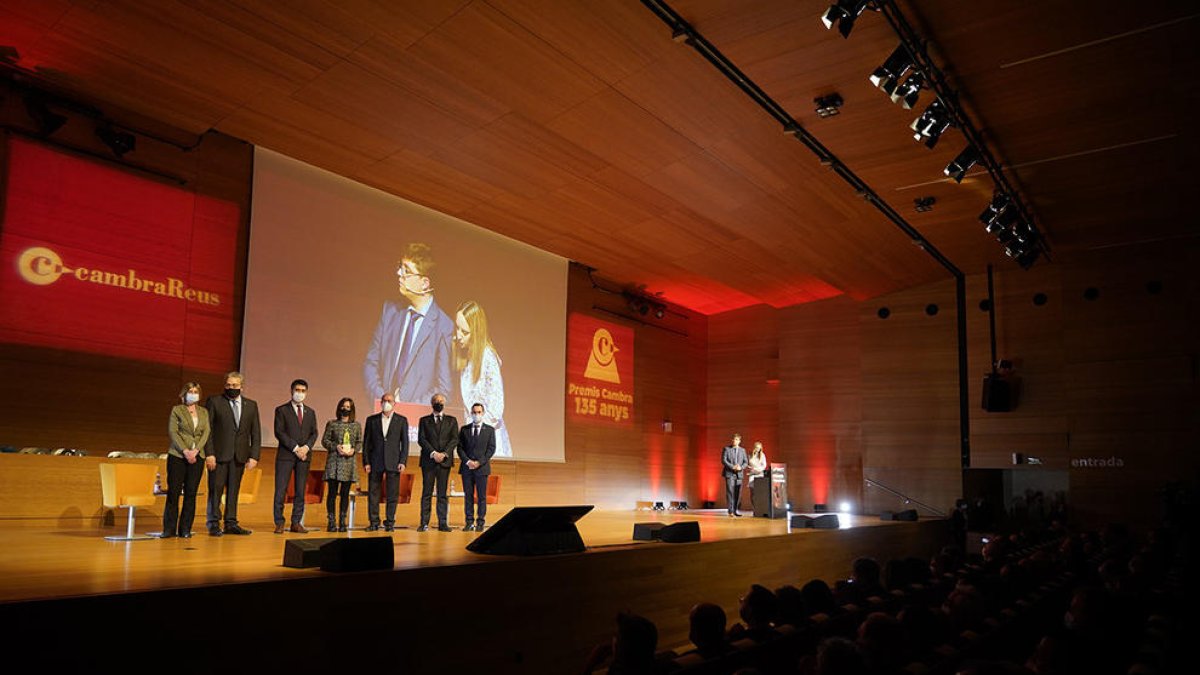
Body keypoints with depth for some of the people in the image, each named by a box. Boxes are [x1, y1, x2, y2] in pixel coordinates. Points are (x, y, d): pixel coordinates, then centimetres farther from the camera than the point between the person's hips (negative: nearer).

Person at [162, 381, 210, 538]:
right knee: (173, 492, -4)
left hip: (197, 457, 3)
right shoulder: (177, 410, 5)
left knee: (191, 493, 1)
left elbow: (206, 433, 6)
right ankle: (169, 529, 3)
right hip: (177, 456, -2)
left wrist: (196, 450, -10)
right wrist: (185, 451, -13)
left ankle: (185, 529, 6)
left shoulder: (204, 412, 14)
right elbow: (172, 432, -3)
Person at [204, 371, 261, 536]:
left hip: (240, 455, 3)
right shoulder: (214, 402, 1)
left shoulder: (251, 405, 10)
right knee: (216, 489, 1)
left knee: (234, 490, 7)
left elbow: (256, 433, 9)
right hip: (219, 454, -3)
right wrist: (209, 454, -12)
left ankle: (231, 524, 14)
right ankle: (213, 524, 9)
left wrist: (254, 456, 0)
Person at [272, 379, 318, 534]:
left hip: (304, 456, 4)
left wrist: (306, 447, -8)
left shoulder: (310, 412, 16)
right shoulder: (281, 410, 3)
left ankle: (296, 523, 9)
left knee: (300, 491, 4)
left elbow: (314, 433, 11)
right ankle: (279, 523, 1)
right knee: (281, 490, -5)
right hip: (285, 455, -4)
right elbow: (279, 432, -6)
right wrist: (295, 448, -13)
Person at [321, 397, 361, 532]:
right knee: (332, 492, -3)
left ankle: (342, 521, 9)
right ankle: (331, 522, 3)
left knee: (345, 493, 4)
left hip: (350, 462, 2)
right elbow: (324, 440, 3)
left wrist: (354, 449, -9)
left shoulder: (357, 425, 9)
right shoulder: (332, 424, 4)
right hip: (334, 462, -2)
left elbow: (360, 442, 11)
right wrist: (336, 447, -13)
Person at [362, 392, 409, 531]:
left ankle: (390, 522, 8)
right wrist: (366, 462, -1)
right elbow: (366, 442, 7)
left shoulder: (402, 420, 7)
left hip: (393, 462, -1)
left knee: (393, 494, 0)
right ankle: (374, 522, 10)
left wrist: (403, 462, -5)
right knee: (373, 493, 2)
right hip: (375, 462, 1)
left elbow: (405, 442, 4)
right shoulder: (372, 420, 9)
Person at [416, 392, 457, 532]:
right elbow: (421, 439, 0)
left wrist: (444, 454, -11)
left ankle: (443, 523, 3)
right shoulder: (424, 420, 11)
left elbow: (455, 439, 3)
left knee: (443, 494, 2)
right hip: (428, 461, 0)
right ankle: (424, 523, 2)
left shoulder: (452, 420, 13)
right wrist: (433, 453, -13)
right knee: (426, 493, 0)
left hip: (445, 461, 1)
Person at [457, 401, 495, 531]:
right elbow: (460, 447, 6)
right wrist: (467, 461, -9)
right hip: (467, 467, 2)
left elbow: (491, 448, 0)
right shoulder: (464, 429, 11)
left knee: (482, 496, 0)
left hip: (482, 467, -2)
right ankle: (469, 523, 6)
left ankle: (481, 523, 4)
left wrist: (479, 462, -10)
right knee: (468, 495, 2)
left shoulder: (489, 430, 6)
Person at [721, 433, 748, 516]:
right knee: (730, 492, -9)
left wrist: (740, 467, -10)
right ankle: (731, 511, -9)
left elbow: (745, 462, 10)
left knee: (738, 493, 3)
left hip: (739, 474, 4)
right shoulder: (726, 449, 1)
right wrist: (732, 467, -16)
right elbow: (723, 460, -7)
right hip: (729, 473, -4)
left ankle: (735, 510, 12)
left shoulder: (742, 450, 12)